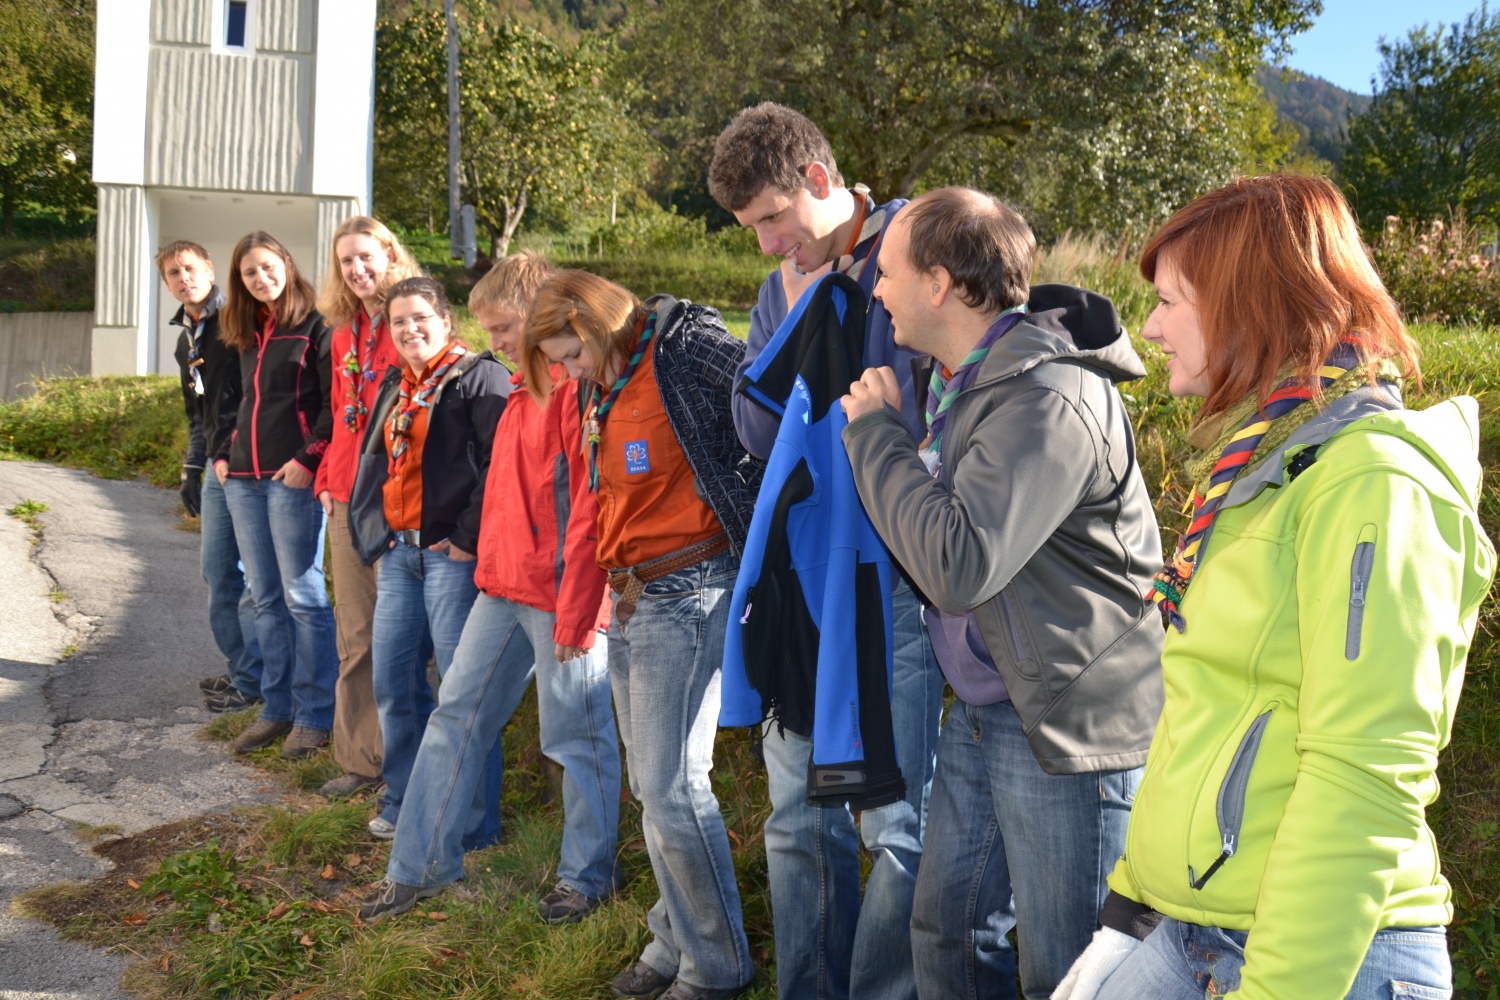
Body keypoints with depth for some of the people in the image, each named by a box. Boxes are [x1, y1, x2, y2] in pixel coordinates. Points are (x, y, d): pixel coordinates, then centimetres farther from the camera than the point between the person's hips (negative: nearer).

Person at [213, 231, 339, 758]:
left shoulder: (316, 329, -4)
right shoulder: (247, 335, 18)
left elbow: (334, 404, -11)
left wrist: (309, 459, -18)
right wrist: (223, 453, 14)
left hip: (293, 478, -7)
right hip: (244, 479, 8)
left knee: (302, 596, -4)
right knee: (266, 598, 11)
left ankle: (314, 715, 4)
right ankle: (277, 708, 19)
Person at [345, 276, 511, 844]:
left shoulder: (479, 376, -6)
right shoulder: (394, 387, 19)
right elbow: (373, 465, 27)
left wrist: (469, 537, -18)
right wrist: (374, 534, 16)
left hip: (453, 551, -8)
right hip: (399, 550, 8)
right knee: (393, 678, 11)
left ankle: (475, 822, 6)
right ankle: (404, 803, 26)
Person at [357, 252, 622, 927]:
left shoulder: (578, 386, -15)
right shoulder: (523, 386, 14)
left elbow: (591, 507, -19)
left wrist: (573, 612, -19)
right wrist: (489, 562, 17)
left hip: (560, 594, -9)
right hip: (503, 588, 10)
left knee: (576, 734, 4)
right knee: (456, 717, 13)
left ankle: (588, 875, 21)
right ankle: (418, 868, 24)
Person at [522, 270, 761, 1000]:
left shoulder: (685, 353, -14)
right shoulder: (605, 390, 12)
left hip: (687, 595, -9)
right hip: (630, 597, 9)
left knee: (672, 786, -6)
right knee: (652, 786, 14)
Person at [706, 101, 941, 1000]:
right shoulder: (783, 286, 13)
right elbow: (756, 436, 6)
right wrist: (798, 314, -5)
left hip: (896, 584, -6)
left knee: (896, 822, 1)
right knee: (798, 813, 14)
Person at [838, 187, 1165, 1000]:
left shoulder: (1050, 397, -22)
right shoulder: (952, 378, 8)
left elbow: (960, 564, -29)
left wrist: (876, 431, -18)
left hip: (1068, 721, -9)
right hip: (980, 711, 9)